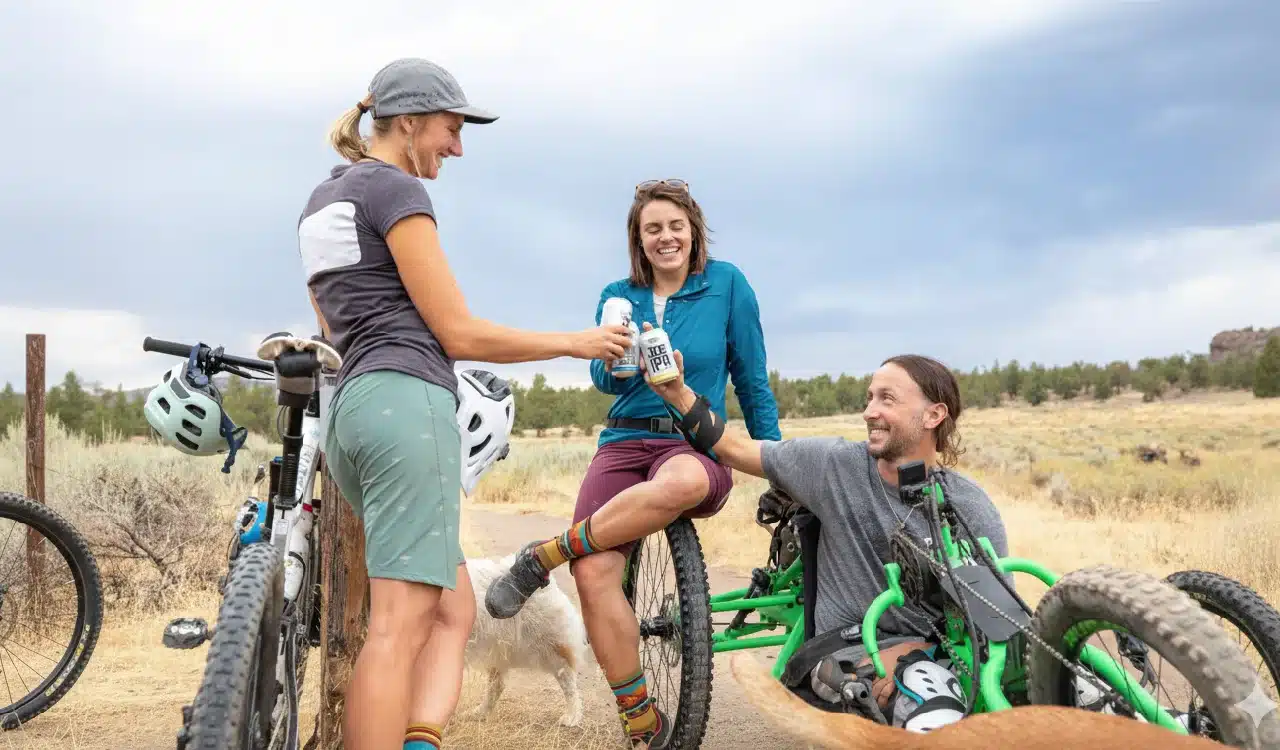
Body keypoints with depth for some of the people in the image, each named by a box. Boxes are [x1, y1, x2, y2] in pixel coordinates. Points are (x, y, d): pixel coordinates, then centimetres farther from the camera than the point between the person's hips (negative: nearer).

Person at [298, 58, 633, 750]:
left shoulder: (320, 201, 23)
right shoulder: (396, 191, -5)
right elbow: (460, 334, -7)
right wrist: (577, 343, 2)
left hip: (348, 412, 10)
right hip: (407, 406, -9)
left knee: (454, 611, 10)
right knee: (401, 623, -13)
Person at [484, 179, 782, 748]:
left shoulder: (726, 283, 4)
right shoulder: (618, 296, 12)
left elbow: (752, 380, 8)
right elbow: (602, 378, 4)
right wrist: (615, 360, -20)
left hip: (700, 449, -2)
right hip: (625, 442, 3)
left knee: (680, 483, -43)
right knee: (594, 574, -23)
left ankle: (543, 556, -24)